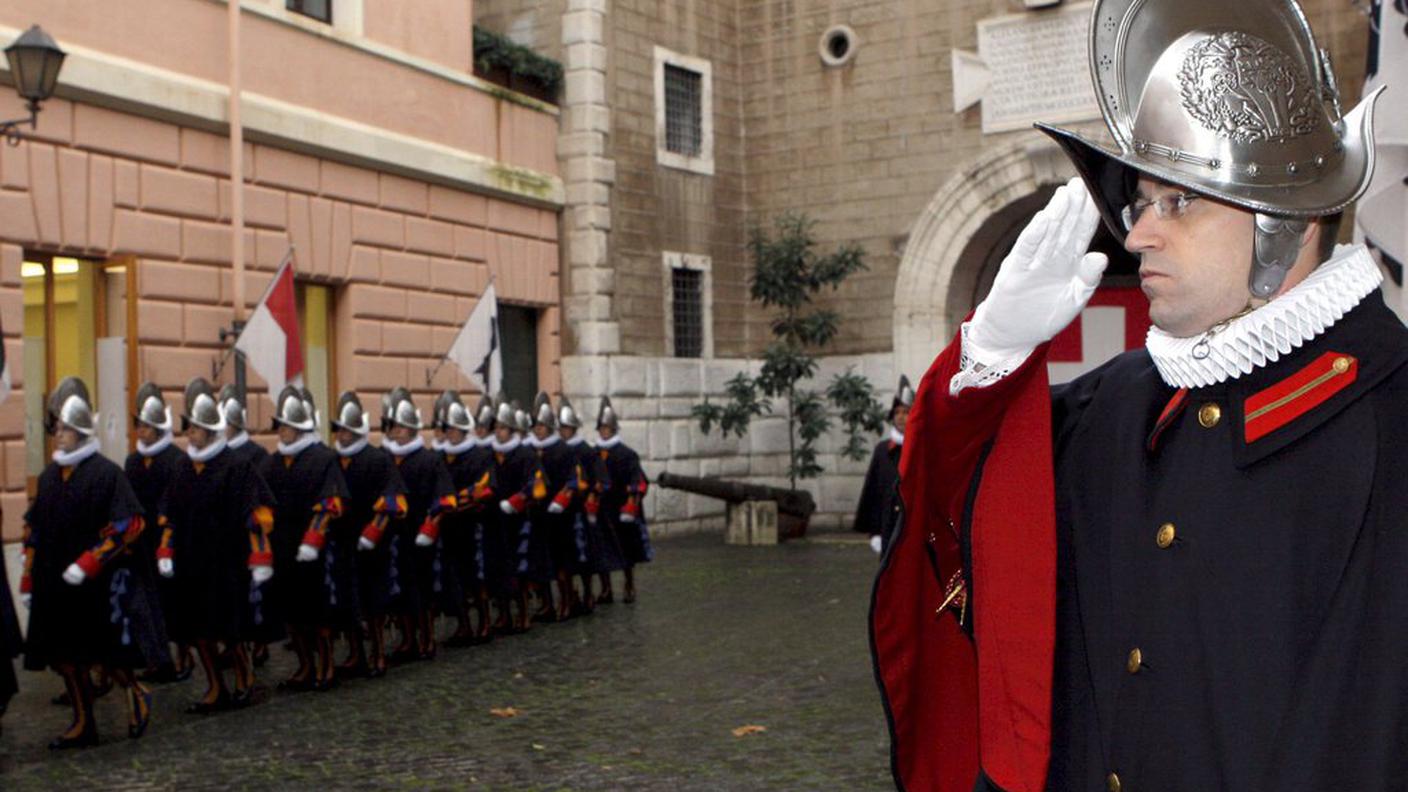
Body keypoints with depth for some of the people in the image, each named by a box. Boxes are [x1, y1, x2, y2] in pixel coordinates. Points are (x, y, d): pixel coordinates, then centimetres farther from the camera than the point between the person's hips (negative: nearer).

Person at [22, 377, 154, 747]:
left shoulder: (107, 473, -11)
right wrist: (29, 581, 13)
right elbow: (33, 531, 16)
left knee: (107, 653, -1)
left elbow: (129, 524, -18)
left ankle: (137, 695, 24)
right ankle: (83, 724, 21)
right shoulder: (48, 477, 11)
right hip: (55, 588, 7)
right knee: (66, 657, 10)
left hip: (99, 586, -7)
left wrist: (86, 565, -20)